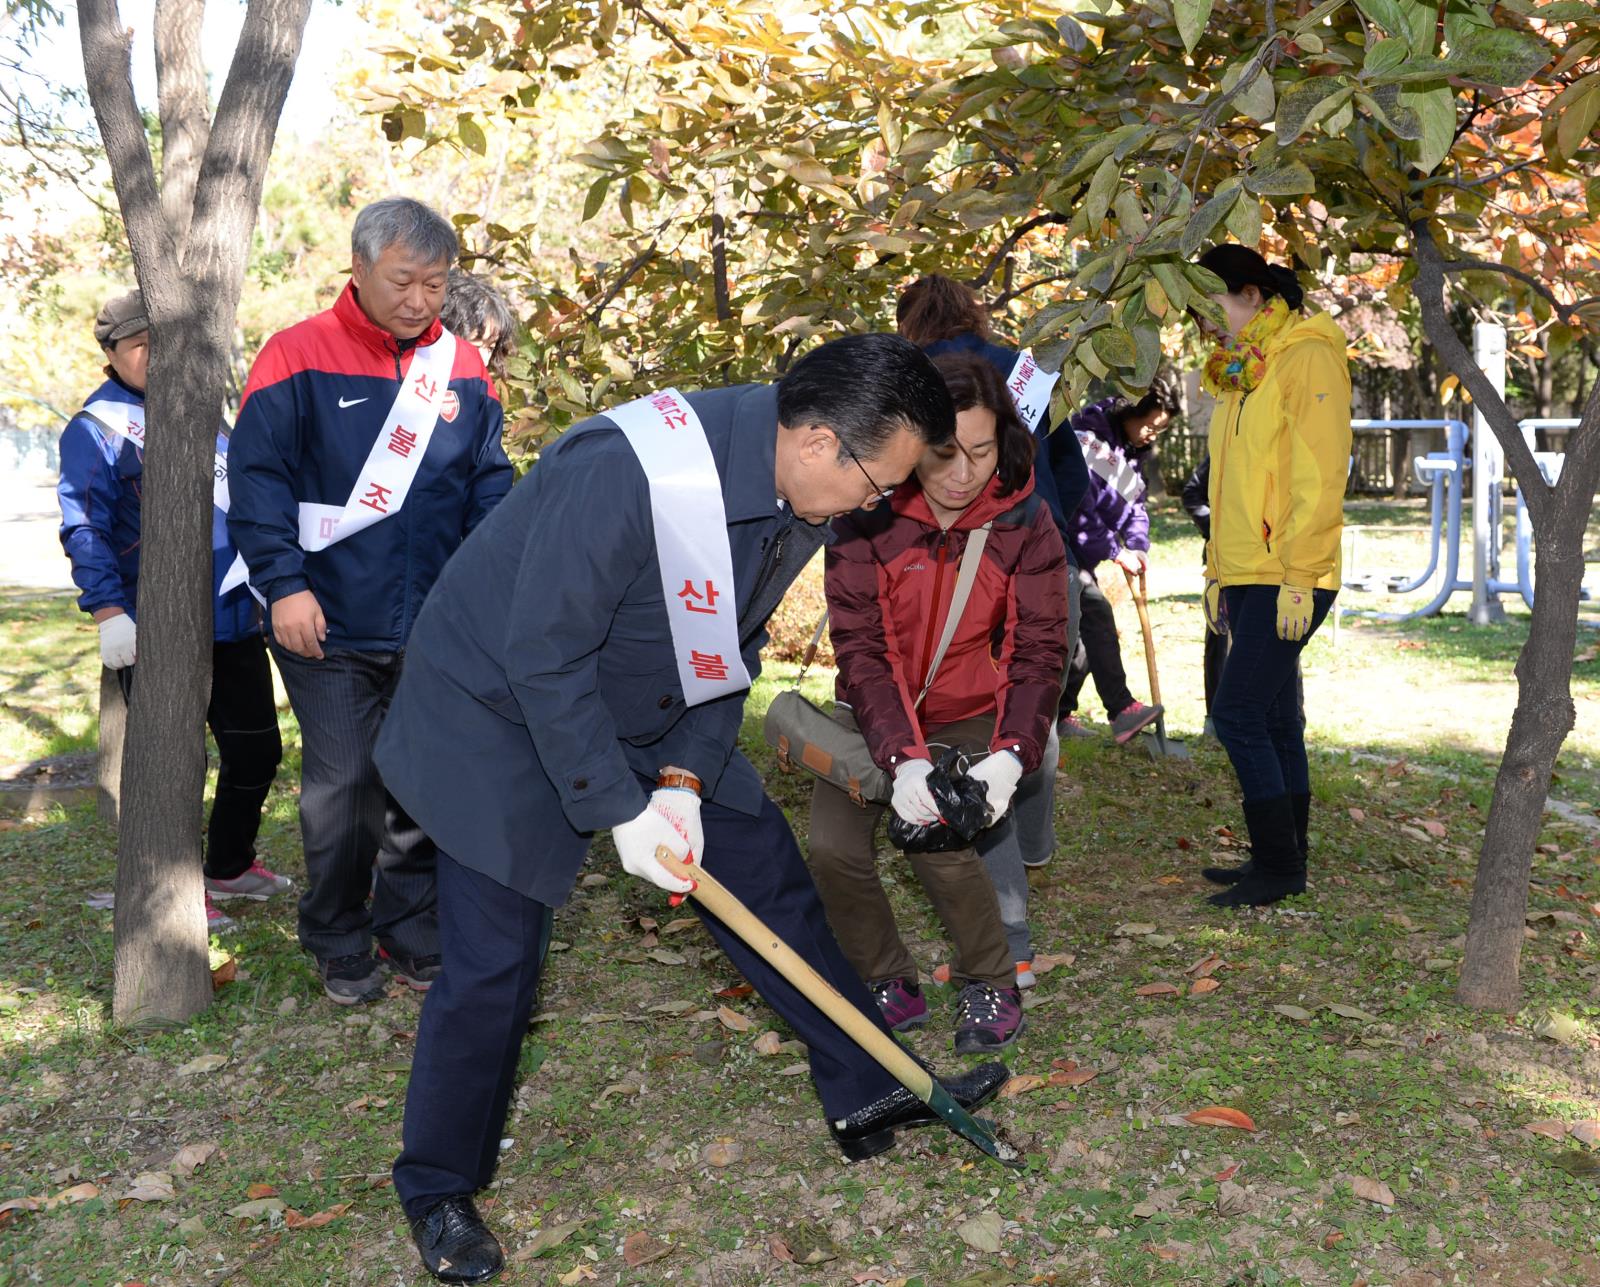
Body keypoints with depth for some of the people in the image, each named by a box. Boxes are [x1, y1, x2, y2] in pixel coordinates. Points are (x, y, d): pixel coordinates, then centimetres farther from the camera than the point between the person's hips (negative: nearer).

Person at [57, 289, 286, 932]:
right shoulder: (95, 430, -5)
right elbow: (85, 530, -12)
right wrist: (108, 612, -21)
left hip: (234, 620, 7)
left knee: (257, 750, 15)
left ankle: (229, 866, 35)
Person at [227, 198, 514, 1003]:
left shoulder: (462, 368, 5)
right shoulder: (300, 357, -5)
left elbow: (489, 483, 10)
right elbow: (259, 478, -7)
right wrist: (285, 583, -16)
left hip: (436, 628, 4)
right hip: (331, 627, -3)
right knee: (342, 786, 4)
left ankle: (412, 937, 27)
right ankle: (339, 947, 23)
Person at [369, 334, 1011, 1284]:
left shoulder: (803, 500, -9)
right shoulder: (629, 472, -36)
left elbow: (732, 648, 2)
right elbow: (544, 655, -31)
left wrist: (685, 780, -9)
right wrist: (623, 811, -25)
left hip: (650, 711, 8)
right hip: (500, 707, -7)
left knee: (766, 871, 6)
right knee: (496, 960, -5)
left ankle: (869, 1095, 22)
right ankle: (438, 1189, 18)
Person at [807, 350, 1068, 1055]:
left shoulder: (1025, 521, -13)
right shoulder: (867, 518, -16)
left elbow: (1040, 650, -13)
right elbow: (860, 645, -20)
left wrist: (1010, 755, -29)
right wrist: (903, 756, -33)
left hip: (974, 719, -1)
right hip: (879, 718, 1)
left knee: (938, 840, -24)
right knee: (833, 846, -18)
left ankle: (992, 982, 3)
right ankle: (890, 985, 9)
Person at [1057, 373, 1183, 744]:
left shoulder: (1135, 453, 13)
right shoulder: (1088, 434, -17)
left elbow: (1135, 505, 12)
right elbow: (1077, 503, -23)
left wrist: (1137, 547, -8)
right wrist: (1115, 551, -20)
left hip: (1081, 555, 10)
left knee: (1080, 630, 8)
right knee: (1095, 609, -22)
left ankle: (1061, 713, 17)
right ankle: (1121, 711, -28)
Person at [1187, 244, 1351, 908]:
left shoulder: (1308, 356, -9)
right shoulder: (1240, 373, 18)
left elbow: (1320, 477, -16)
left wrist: (1297, 578, -20)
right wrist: (1218, 574, 17)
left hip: (1286, 582, -9)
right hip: (1246, 577, 9)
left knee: (1237, 711, -10)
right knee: (1273, 719, 12)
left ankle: (1280, 866, 1)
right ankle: (1280, 862, 20)